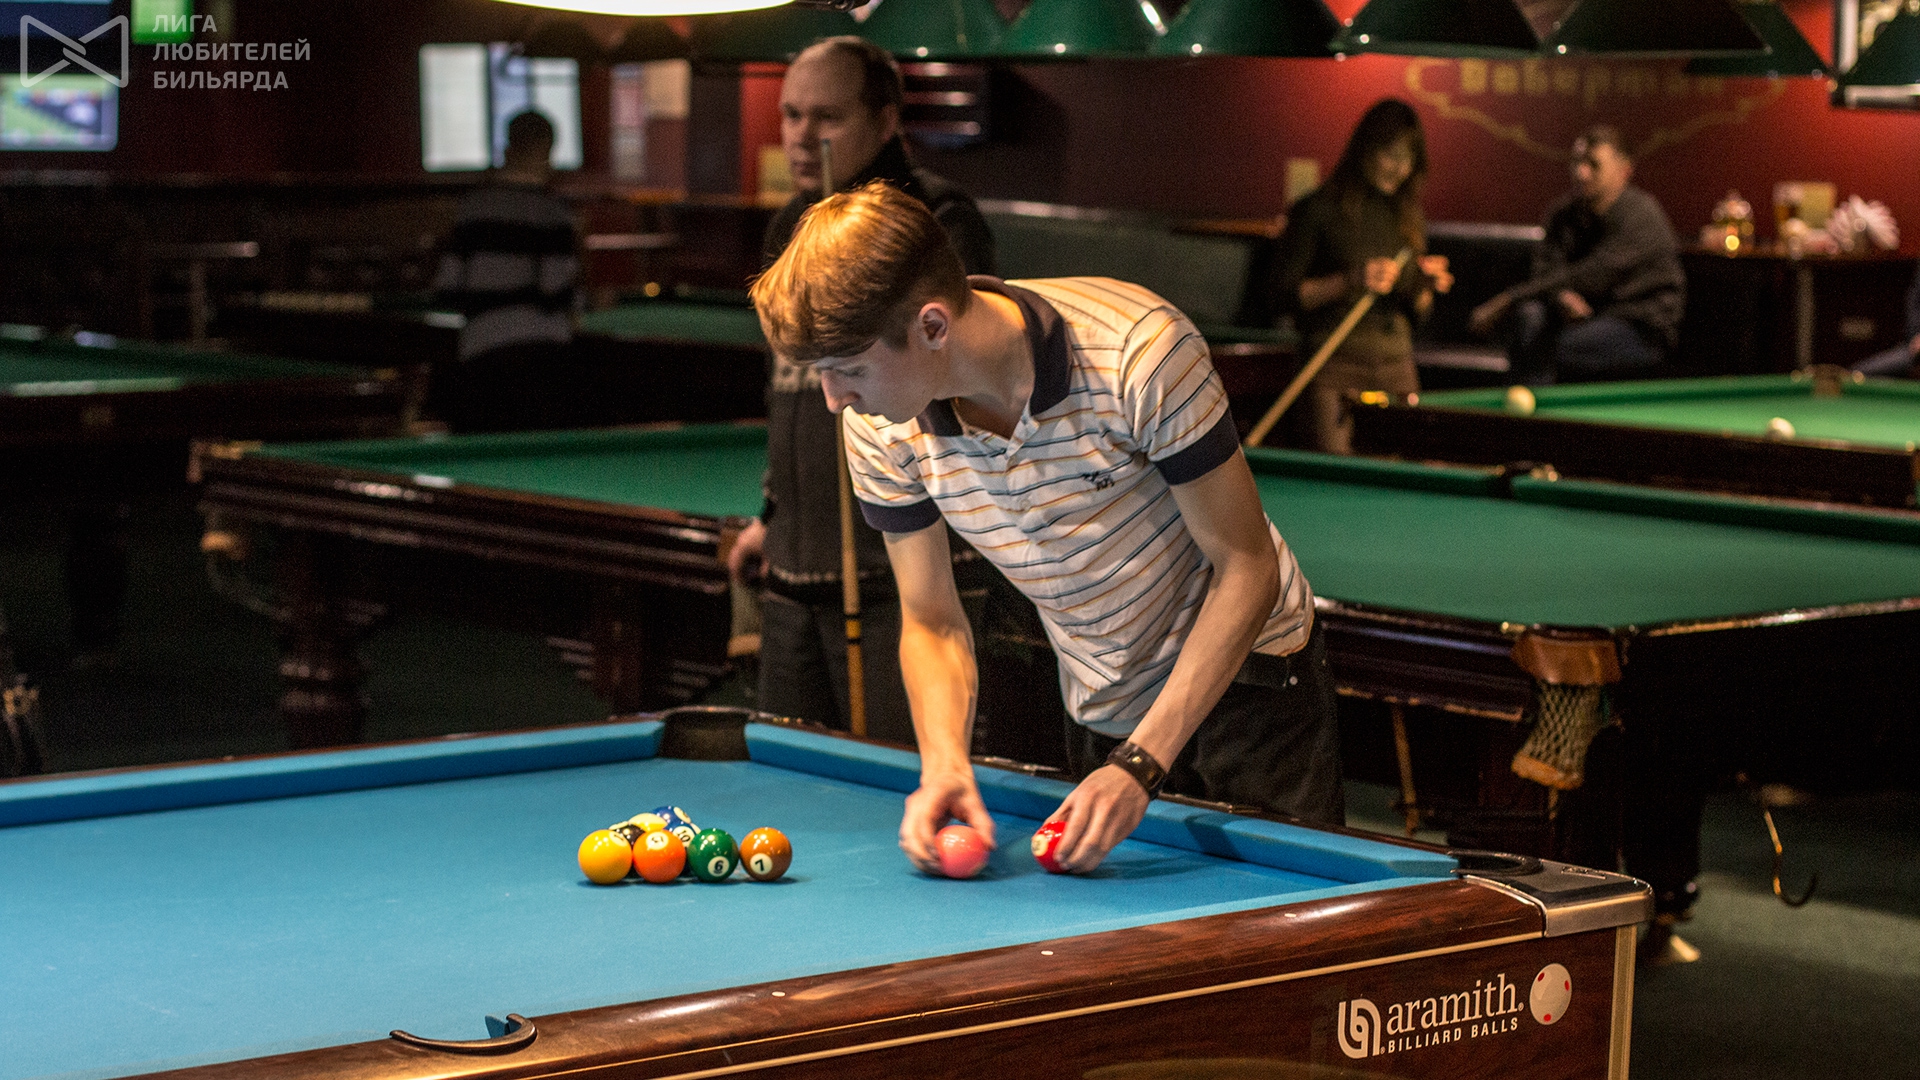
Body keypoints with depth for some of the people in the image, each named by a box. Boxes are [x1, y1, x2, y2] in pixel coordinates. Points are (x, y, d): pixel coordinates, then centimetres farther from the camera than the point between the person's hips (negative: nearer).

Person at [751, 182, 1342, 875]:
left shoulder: (1139, 350, -32)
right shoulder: (879, 428, -17)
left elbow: (1247, 567, -23)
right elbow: (933, 625, -4)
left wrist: (1140, 766, -29)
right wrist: (943, 765, -25)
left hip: (1248, 681, -4)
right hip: (1105, 716, 4)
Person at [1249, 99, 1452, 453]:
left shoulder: (1409, 218, 14)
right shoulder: (1319, 211, -3)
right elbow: (1281, 294, -6)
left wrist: (1425, 287, -3)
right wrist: (1349, 282, -16)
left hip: (1397, 370, 5)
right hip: (1334, 369, -5)